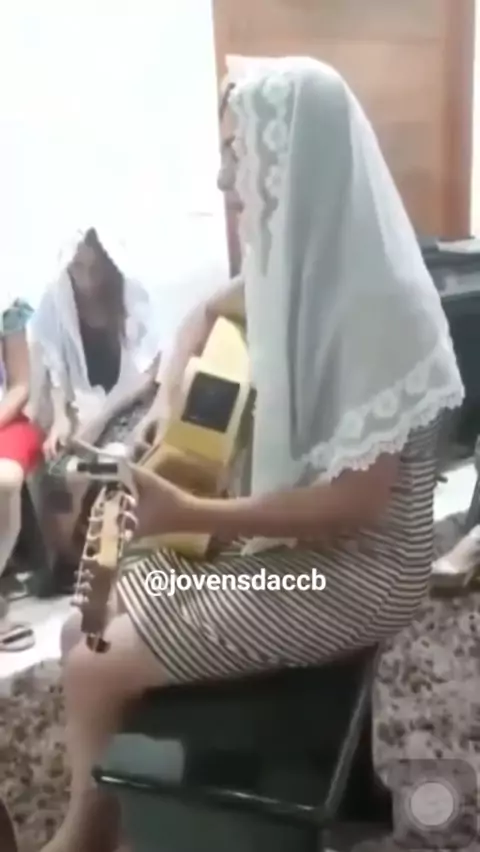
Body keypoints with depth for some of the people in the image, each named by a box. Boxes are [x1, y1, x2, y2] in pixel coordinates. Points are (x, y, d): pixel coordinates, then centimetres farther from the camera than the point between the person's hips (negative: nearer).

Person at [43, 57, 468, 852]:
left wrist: (188, 514, -24)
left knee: (95, 668, -9)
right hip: (283, 533, 8)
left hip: (358, 570, -8)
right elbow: (212, 310, 22)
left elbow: (355, 502, -25)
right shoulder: (298, 264, 1)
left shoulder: (377, 304, -25)